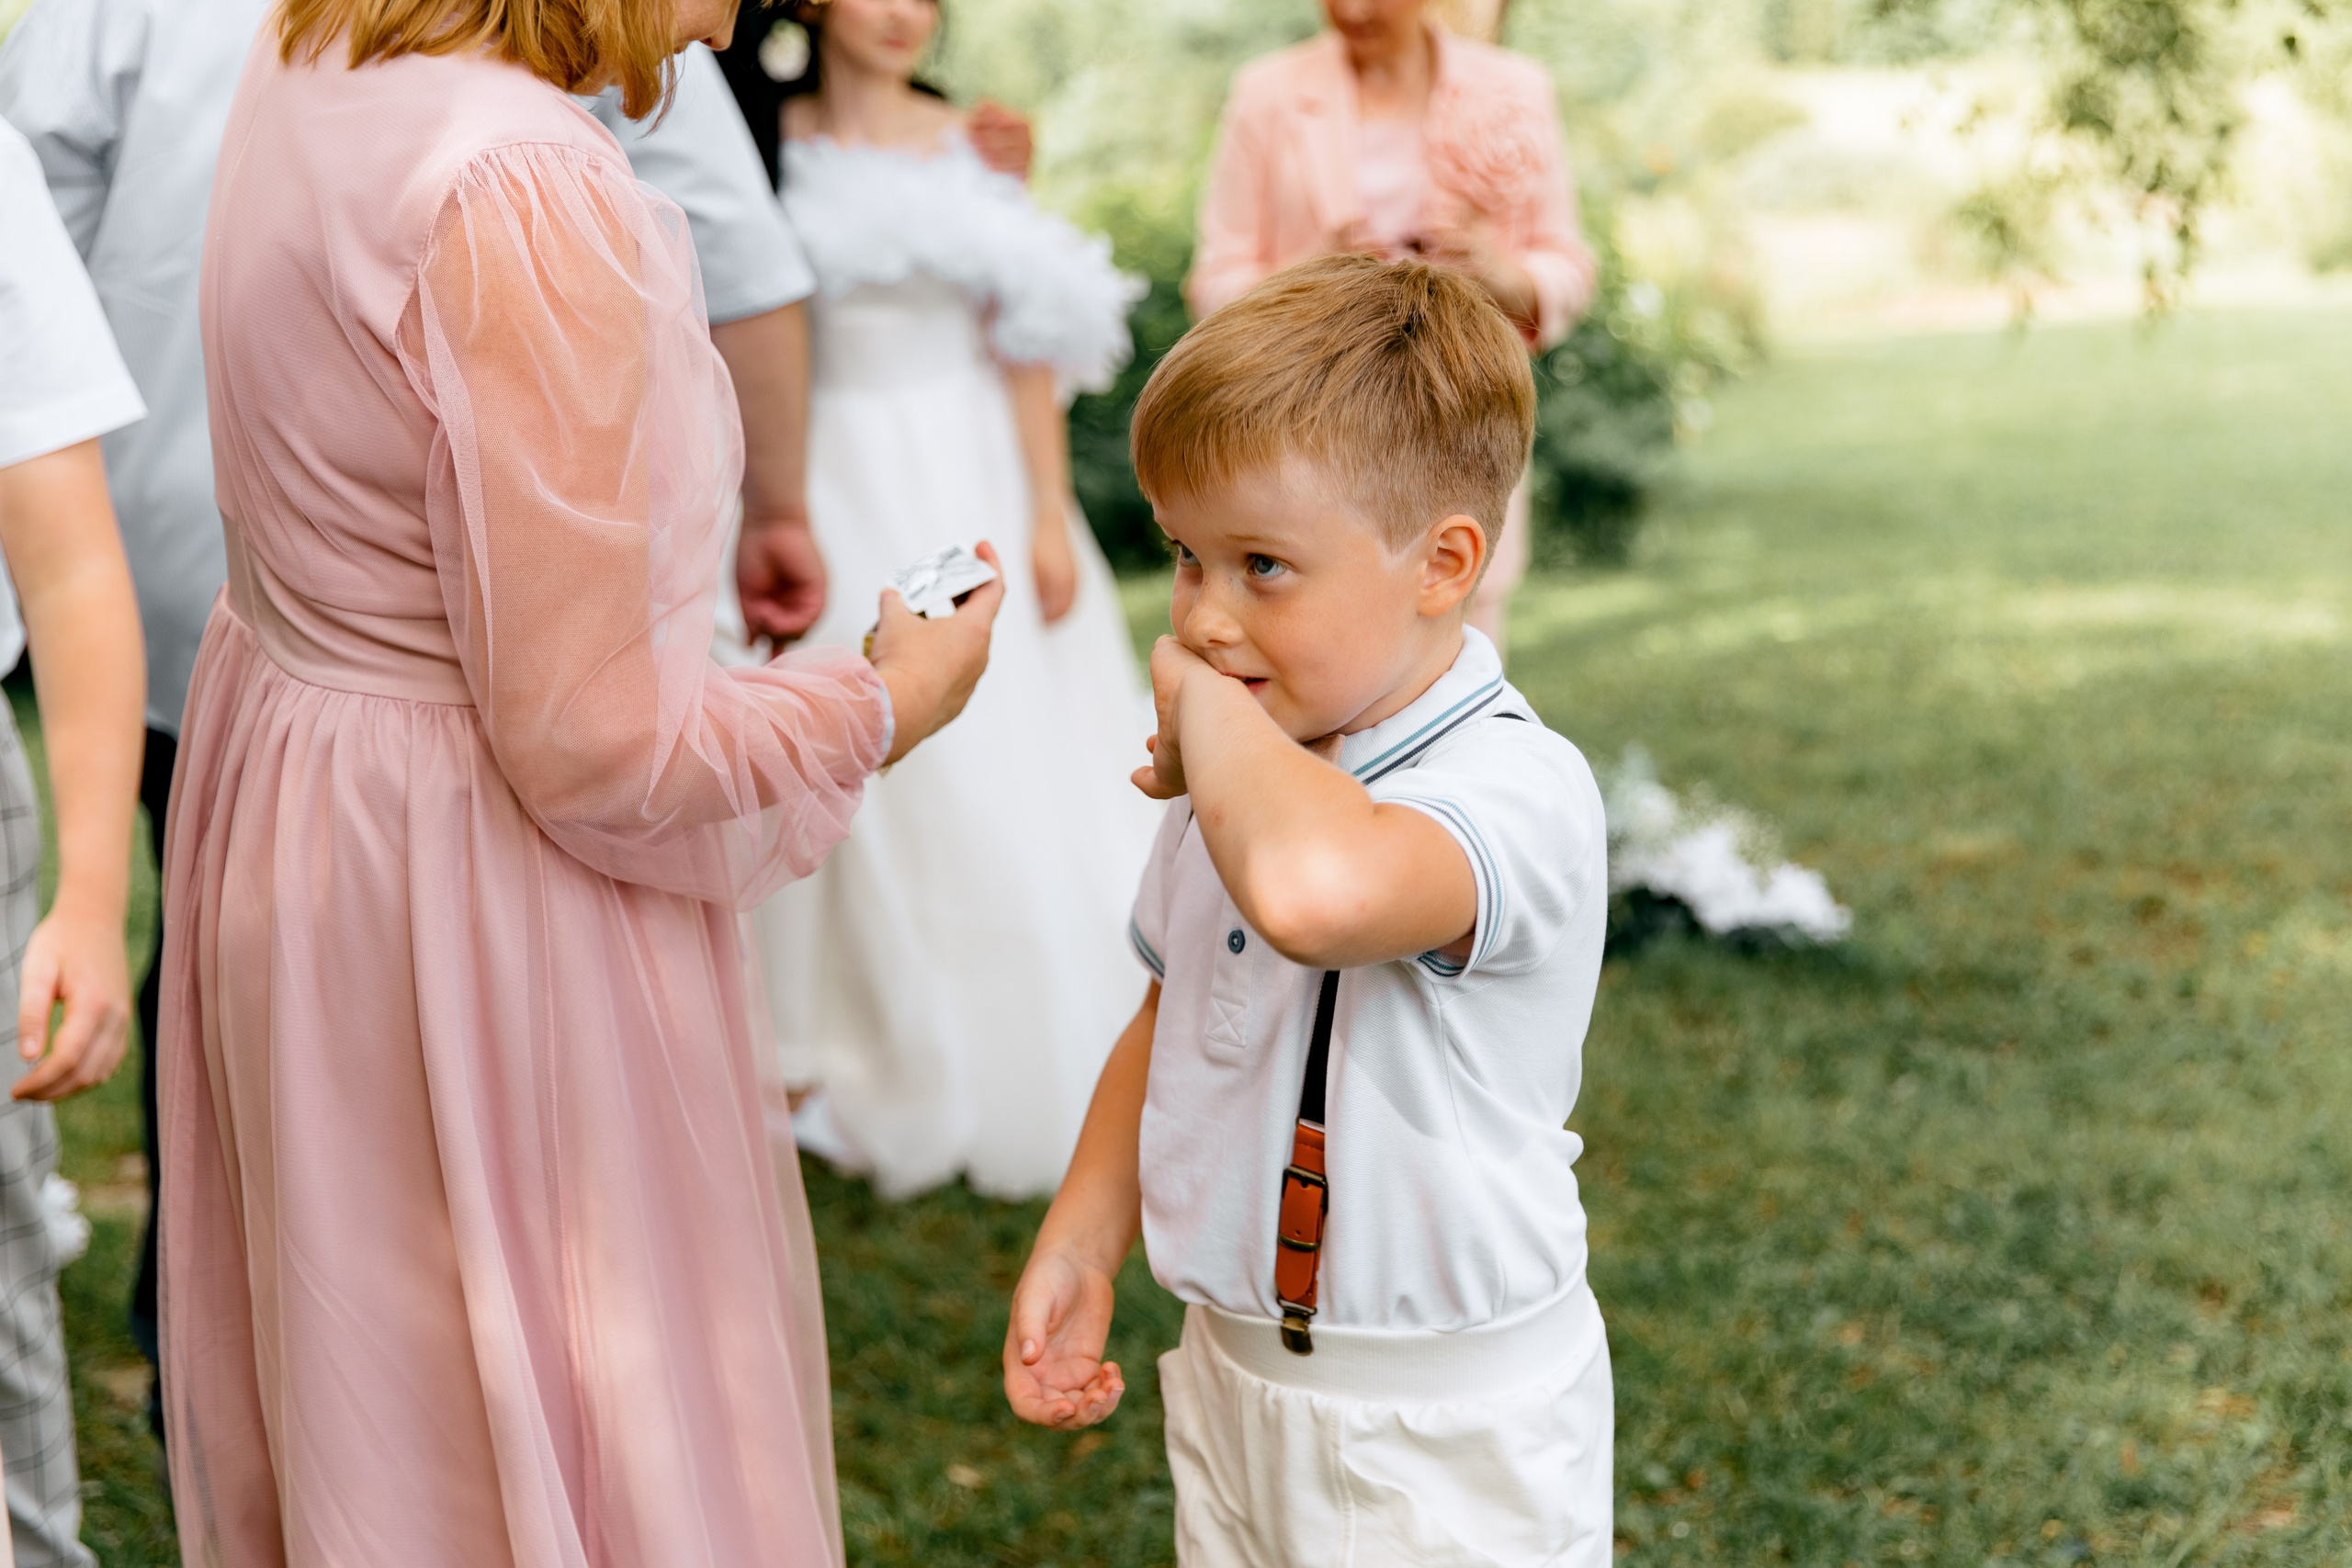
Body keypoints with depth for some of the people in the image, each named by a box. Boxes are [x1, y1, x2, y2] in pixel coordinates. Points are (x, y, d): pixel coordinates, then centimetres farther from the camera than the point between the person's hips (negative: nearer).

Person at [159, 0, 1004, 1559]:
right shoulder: (529, 200, -28)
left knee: (345, 1400, 25)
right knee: (569, 1419, 9)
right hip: (465, 884, -9)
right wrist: (881, 708, -8)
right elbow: (589, 738, -24)